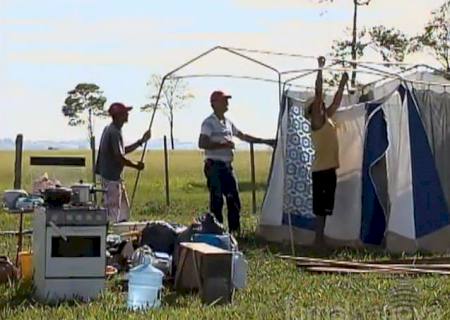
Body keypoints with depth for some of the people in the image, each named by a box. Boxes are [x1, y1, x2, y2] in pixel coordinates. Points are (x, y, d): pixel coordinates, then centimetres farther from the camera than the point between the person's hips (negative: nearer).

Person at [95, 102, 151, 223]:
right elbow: (119, 157, -23)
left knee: (124, 212, 16)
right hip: (111, 178, -10)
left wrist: (141, 141, 18)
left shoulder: (110, 129, 13)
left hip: (115, 177, 10)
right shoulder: (114, 132, -19)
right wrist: (136, 165, -9)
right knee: (112, 214, -6)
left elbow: (123, 151, 21)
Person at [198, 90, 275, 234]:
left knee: (233, 199, 8)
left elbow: (243, 136, 25)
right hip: (214, 166, -8)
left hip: (227, 166, 8)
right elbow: (201, 143, -18)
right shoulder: (209, 123, -8)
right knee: (217, 201, -6)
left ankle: (235, 230, 15)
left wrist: (264, 141, 22)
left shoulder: (228, 122, 16)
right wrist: (222, 145, -21)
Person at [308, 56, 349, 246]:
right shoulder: (317, 121, -7)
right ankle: (319, 240, -5)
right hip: (321, 169, -9)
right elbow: (318, 92, -14)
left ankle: (320, 239, 15)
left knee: (325, 207, 10)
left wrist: (342, 84, 29)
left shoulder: (328, 119, 16)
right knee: (321, 207, -7)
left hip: (329, 168, 9)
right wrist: (320, 69, -13)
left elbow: (337, 101, 29)